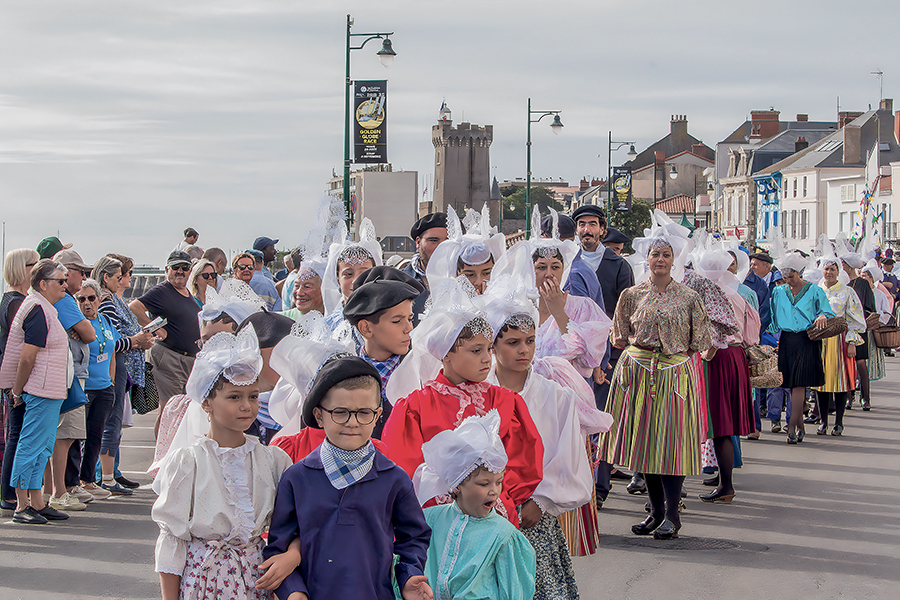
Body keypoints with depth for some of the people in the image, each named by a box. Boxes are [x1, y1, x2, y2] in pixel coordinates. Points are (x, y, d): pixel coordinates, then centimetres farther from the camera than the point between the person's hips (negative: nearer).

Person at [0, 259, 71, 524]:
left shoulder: (44, 308, 16)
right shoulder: (39, 311, -16)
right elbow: (27, 357, -19)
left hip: (50, 392, 10)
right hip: (43, 391, -10)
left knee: (42, 447, 13)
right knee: (31, 446, -5)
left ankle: (36, 502, 18)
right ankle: (22, 506, -1)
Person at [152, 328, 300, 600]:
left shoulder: (272, 460, 1)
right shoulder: (186, 462, -8)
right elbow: (171, 537, -5)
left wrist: (293, 554, -17)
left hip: (257, 577, 3)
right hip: (204, 577, -3)